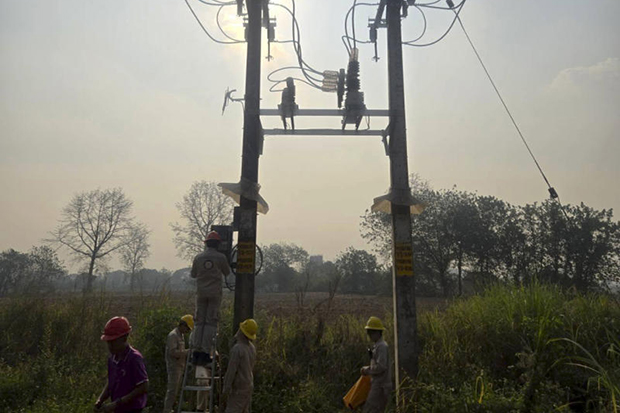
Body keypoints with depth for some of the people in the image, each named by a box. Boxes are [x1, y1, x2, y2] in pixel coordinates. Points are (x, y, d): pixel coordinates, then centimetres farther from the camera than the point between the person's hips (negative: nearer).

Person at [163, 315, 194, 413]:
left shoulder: (181, 335, 15)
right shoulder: (173, 335, -15)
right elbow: (173, 352, -24)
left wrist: (188, 353, 9)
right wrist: (188, 351, -24)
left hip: (180, 367, 9)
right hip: (174, 367, -9)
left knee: (175, 391, 14)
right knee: (172, 390, -6)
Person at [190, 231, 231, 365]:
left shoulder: (198, 257, 3)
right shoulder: (220, 257, -4)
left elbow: (193, 274, 14)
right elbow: (227, 273, 10)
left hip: (201, 292, 3)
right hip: (215, 293, -3)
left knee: (199, 322, 8)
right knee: (211, 322, 0)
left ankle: (196, 352, 6)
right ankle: (205, 352, -3)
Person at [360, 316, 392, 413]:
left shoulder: (382, 346, -16)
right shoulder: (377, 345, 15)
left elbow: (381, 366, -24)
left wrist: (368, 370, -12)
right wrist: (368, 368, 8)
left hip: (380, 387, -10)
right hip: (378, 385, 10)